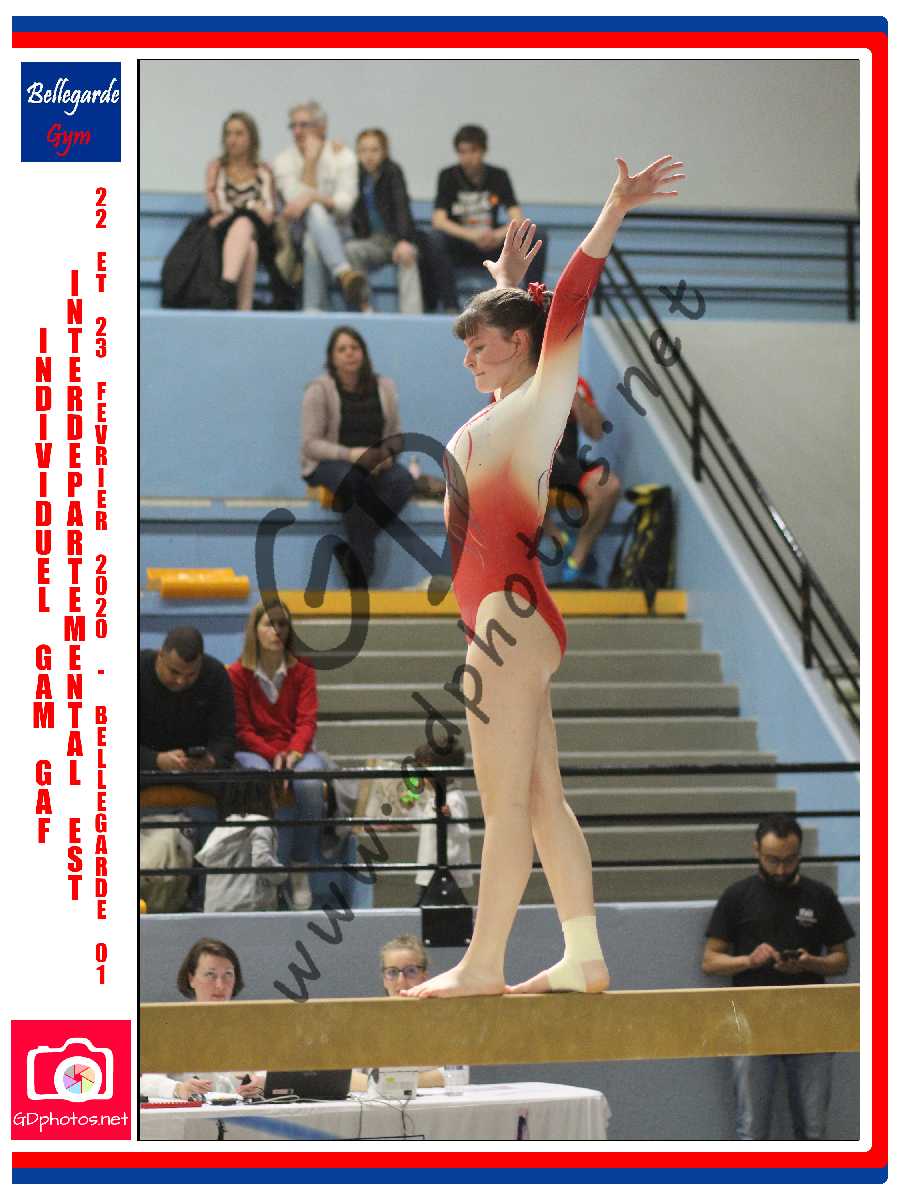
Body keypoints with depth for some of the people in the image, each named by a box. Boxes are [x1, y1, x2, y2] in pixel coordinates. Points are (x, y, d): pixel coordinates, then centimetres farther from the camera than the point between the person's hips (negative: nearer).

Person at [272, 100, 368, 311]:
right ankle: (344, 273, -62)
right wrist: (310, 160, -9)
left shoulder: (342, 155, 3)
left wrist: (310, 199, -27)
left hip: (335, 230, 1)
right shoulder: (284, 161, 5)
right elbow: (297, 199, -12)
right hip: (299, 231, -1)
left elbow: (344, 204, -10)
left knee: (313, 243, -37)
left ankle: (314, 309, -45)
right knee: (315, 212, -37)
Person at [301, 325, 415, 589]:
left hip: (375, 465, 4)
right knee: (350, 478, -40)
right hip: (327, 464, -4)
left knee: (402, 479, -30)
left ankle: (352, 553, -27)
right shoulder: (320, 389, -3)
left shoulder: (384, 387, 10)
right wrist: (350, 454, -25)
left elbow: (396, 435, 13)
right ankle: (360, 576, -33)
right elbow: (311, 444, -9)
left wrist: (387, 454, -12)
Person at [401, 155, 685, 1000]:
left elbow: (567, 306, -10)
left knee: (505, 803, -9)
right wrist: (506, 278, 53)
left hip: (512, 613, -10)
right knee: (542, 798, 6)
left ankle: (482, 963, -10)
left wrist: (614, 213, -13)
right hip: (501, 620, 10)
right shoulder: (500, 410, 20)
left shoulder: (540, 402, -2)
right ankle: (584, 957, 5)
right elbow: (510, 319, 39)